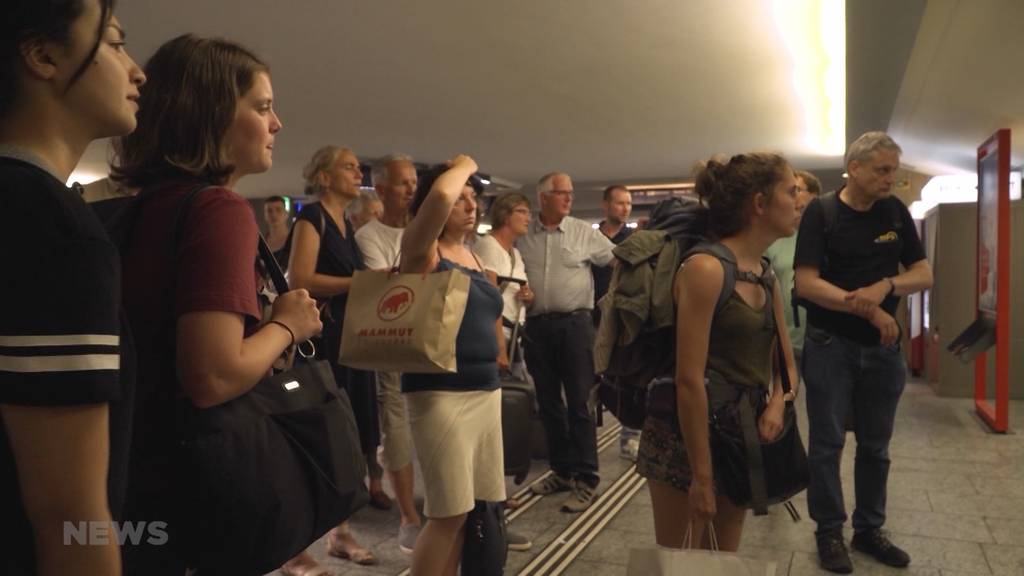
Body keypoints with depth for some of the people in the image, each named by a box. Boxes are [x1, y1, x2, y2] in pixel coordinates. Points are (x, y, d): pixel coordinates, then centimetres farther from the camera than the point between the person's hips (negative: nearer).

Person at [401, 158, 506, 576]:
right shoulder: (422, 249, -5)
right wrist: (464, 165, -6)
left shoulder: (474, 256, 16)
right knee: (449, 514, -6)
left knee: (470, 510, 10)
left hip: (486, 390, 7)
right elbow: (439, 195, -25)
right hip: (440, 392, -7)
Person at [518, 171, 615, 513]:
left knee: (579, 403, -1)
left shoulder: (584, 233, 2)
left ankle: (585, 479, 7)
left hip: (574, 323, -3)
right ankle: (562, 470, 26)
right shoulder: (523, 236, 7)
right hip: (537, 325, 3)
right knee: (548, 403, 11)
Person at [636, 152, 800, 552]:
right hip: (686, 438, -8)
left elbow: (783, 357, 18)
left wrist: (778, 402, -3)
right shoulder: (705, 268, -19)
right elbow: (689, 379, -23)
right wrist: (701, 474, -20)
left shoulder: (766, 276, 8)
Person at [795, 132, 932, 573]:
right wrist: (867, 308, -21)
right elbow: (805, 283, -17)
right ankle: (829, 532, 17)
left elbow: (923, 274, 4)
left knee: (875, 445, 14)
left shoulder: (895, 212, 5)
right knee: (828, 444, 4)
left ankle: (869, 529, 28)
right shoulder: (821, 213, -9)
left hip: (884, 346, 5)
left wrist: (886, 285, -16)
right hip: (830, 345, -4)